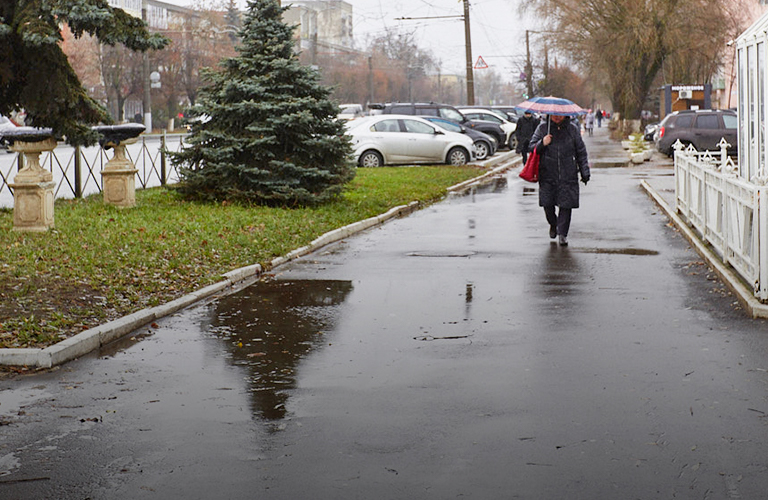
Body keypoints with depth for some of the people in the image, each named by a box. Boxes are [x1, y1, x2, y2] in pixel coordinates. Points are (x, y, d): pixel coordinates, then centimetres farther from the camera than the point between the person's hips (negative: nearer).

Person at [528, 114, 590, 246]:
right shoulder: (542, 128, 5)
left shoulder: (572, 129, 7)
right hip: (547, 174, 0)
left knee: (566, 204, -4)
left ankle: (563, 233, 8)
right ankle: (553, 225, 29)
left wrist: (585, 172, 9)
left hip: (568, 175, 0)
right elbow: (531, 147, 6)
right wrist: (542, 144, -15)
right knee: (547, 203, 0)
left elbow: (581, 152, 12)